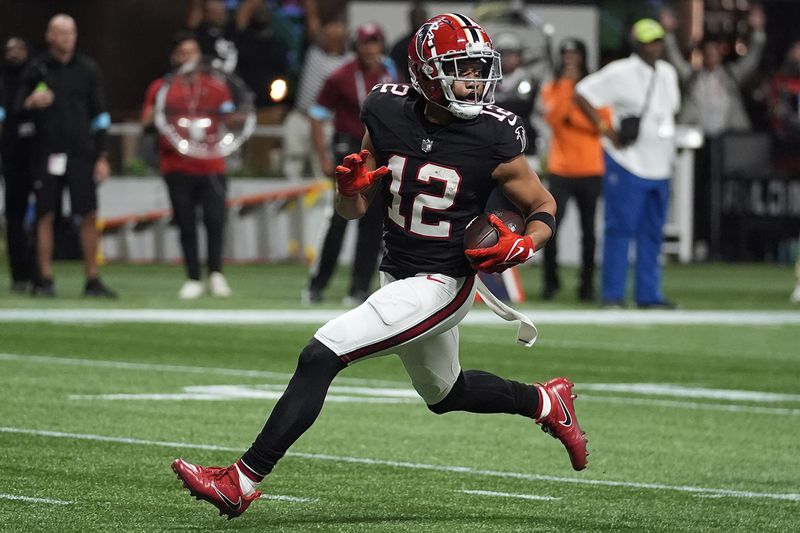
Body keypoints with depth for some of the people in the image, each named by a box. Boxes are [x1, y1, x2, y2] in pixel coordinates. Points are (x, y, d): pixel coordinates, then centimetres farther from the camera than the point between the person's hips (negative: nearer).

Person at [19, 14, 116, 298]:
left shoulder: (87, 69, 8)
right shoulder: (36, 69, 3)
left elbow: (99, 115, 10)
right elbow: (18, 108, 6)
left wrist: (102, 156, 5)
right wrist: (30, 103, -18)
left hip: (81, 153, 1)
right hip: (47, 153, -1)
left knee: (89, 215, -3)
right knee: (45, 216, -1)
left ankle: (93, 280, 3)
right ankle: (44, 280, 6)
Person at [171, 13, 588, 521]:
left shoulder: (493, 139, -17)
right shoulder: (388, 114, -5)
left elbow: (544, 207, -2)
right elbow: (355, 210, 5)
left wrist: (523, 246, -22)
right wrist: (350, 186, -18)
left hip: (441, 284, -7)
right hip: (397, 274, 7)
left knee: (321, 355, -18)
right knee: (445, 392, 27)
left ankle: (244, 481, -16)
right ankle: (546, 402, 52)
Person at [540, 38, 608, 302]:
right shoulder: (552, 88, 7)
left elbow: (605, 124, -3)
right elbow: (553, 117, -12)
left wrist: (575, 118, -12)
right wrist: (566, 83, -13)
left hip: (590, 171, 0)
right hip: (560, 170, 0)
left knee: (588, 231, 1)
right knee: (549, 227, -9)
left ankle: (587, 285, 9)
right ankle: (551, 282, 5)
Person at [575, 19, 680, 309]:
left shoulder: (667, 73, 13)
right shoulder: (620, 73, -9)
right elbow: (582, 93, -9)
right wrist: (605, 129, -12)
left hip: (659, 166, 7)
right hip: (627, 163, -7)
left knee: (653, 233, 8)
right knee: (620, 228, -6)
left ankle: (648, 294, 12)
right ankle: (613, 294, -3)